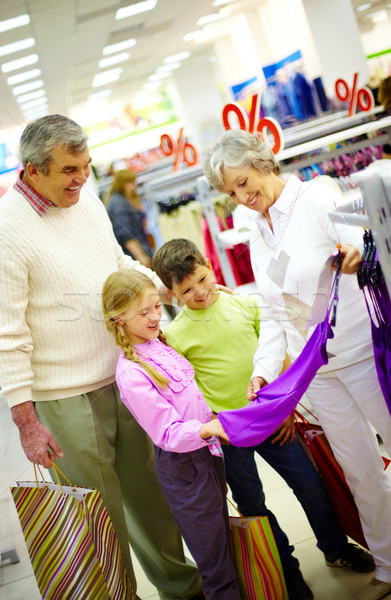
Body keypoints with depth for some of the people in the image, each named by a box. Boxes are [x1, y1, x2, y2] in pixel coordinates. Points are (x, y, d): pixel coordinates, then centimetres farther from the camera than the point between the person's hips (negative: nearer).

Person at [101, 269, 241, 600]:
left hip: (208, 450, 8)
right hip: (183, 467, -8)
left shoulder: (158, 343, 2)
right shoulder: (131, 374, -22)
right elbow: (168, 434, -23)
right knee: (216, 564, 4)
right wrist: (207, 429, -36)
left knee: (222, 534, 21)